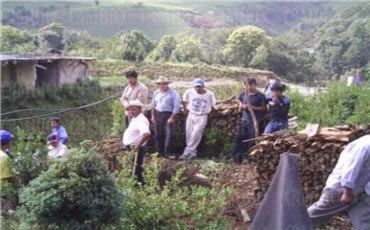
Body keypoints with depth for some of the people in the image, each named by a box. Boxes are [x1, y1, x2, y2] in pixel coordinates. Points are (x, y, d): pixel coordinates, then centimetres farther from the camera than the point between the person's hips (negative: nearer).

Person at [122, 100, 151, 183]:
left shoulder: (141, 120, -21)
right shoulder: (134, 119, 12)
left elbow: (147, 134, -37)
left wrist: (138, 145, -32)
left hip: (134, 149, -11)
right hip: (129, 148, 11)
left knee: (135, 171, -5)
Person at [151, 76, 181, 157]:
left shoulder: (173, 93, -8)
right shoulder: (156, 93, 10)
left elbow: (176, 107, -11)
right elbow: (153, 105, 18)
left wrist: (172, 118, -15)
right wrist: (153, 115, 13)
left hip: (168, 114, -5)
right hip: (157, 114, 5)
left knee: (168, 134, -11)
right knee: (158, 134, 9)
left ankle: (168, 152, -5)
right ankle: (160, 151, 21)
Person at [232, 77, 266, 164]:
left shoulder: (260, 96, -7)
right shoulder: (243, 94, 8)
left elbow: (264, 109, -6)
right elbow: (239, 102, 24)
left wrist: (253, 107, -18)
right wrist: (242, 106, 0)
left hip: (255, 120, -4)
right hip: (244, 119, 4)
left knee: (250, 139, -6)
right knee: (239, 137, 2)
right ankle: (235, 155, 10)